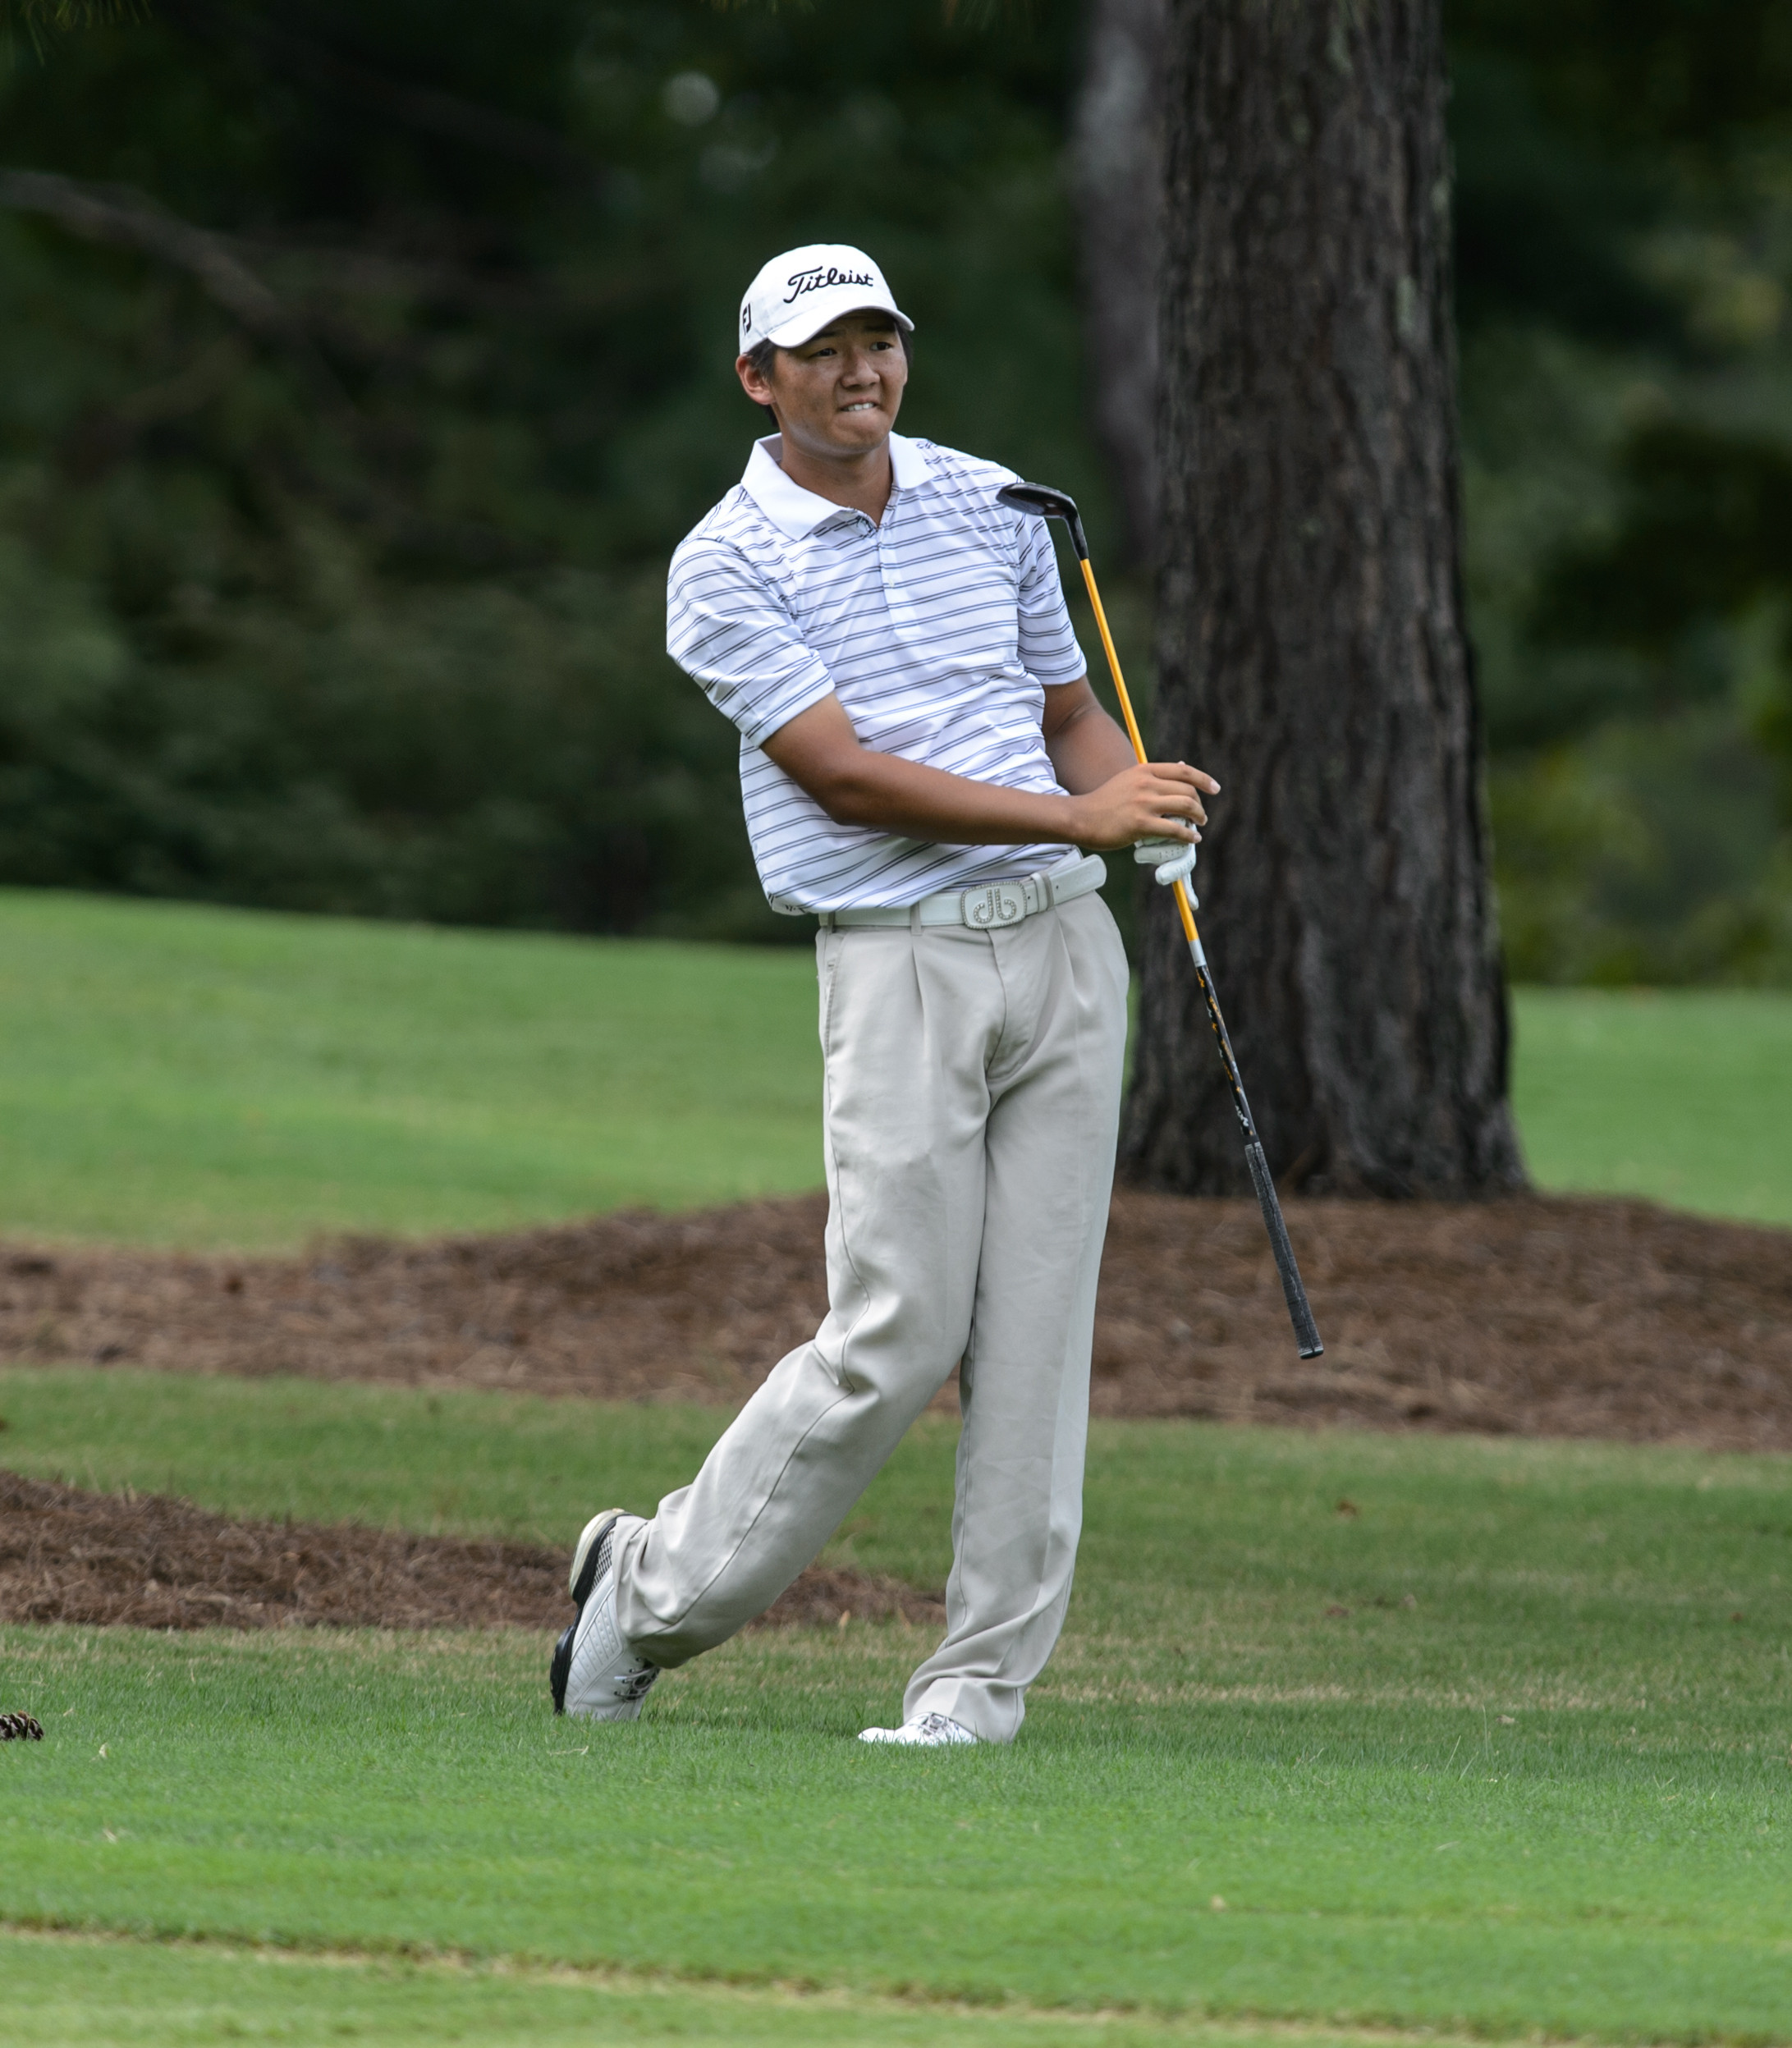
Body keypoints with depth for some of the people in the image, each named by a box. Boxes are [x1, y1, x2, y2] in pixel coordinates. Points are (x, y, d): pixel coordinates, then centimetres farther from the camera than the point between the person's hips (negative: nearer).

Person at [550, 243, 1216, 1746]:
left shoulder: (992, 503, 12)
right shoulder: (727, 568, -5)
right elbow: (846, 776, -14)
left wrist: (1145, 802, -2)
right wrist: (1077, 817, -20)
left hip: (1064, 944, 5)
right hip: (903, 960, -5)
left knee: (1035, 1330, -1)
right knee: (895, 1338, -10)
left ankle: (986, 1670, 3)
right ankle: (659, 1585, 9)